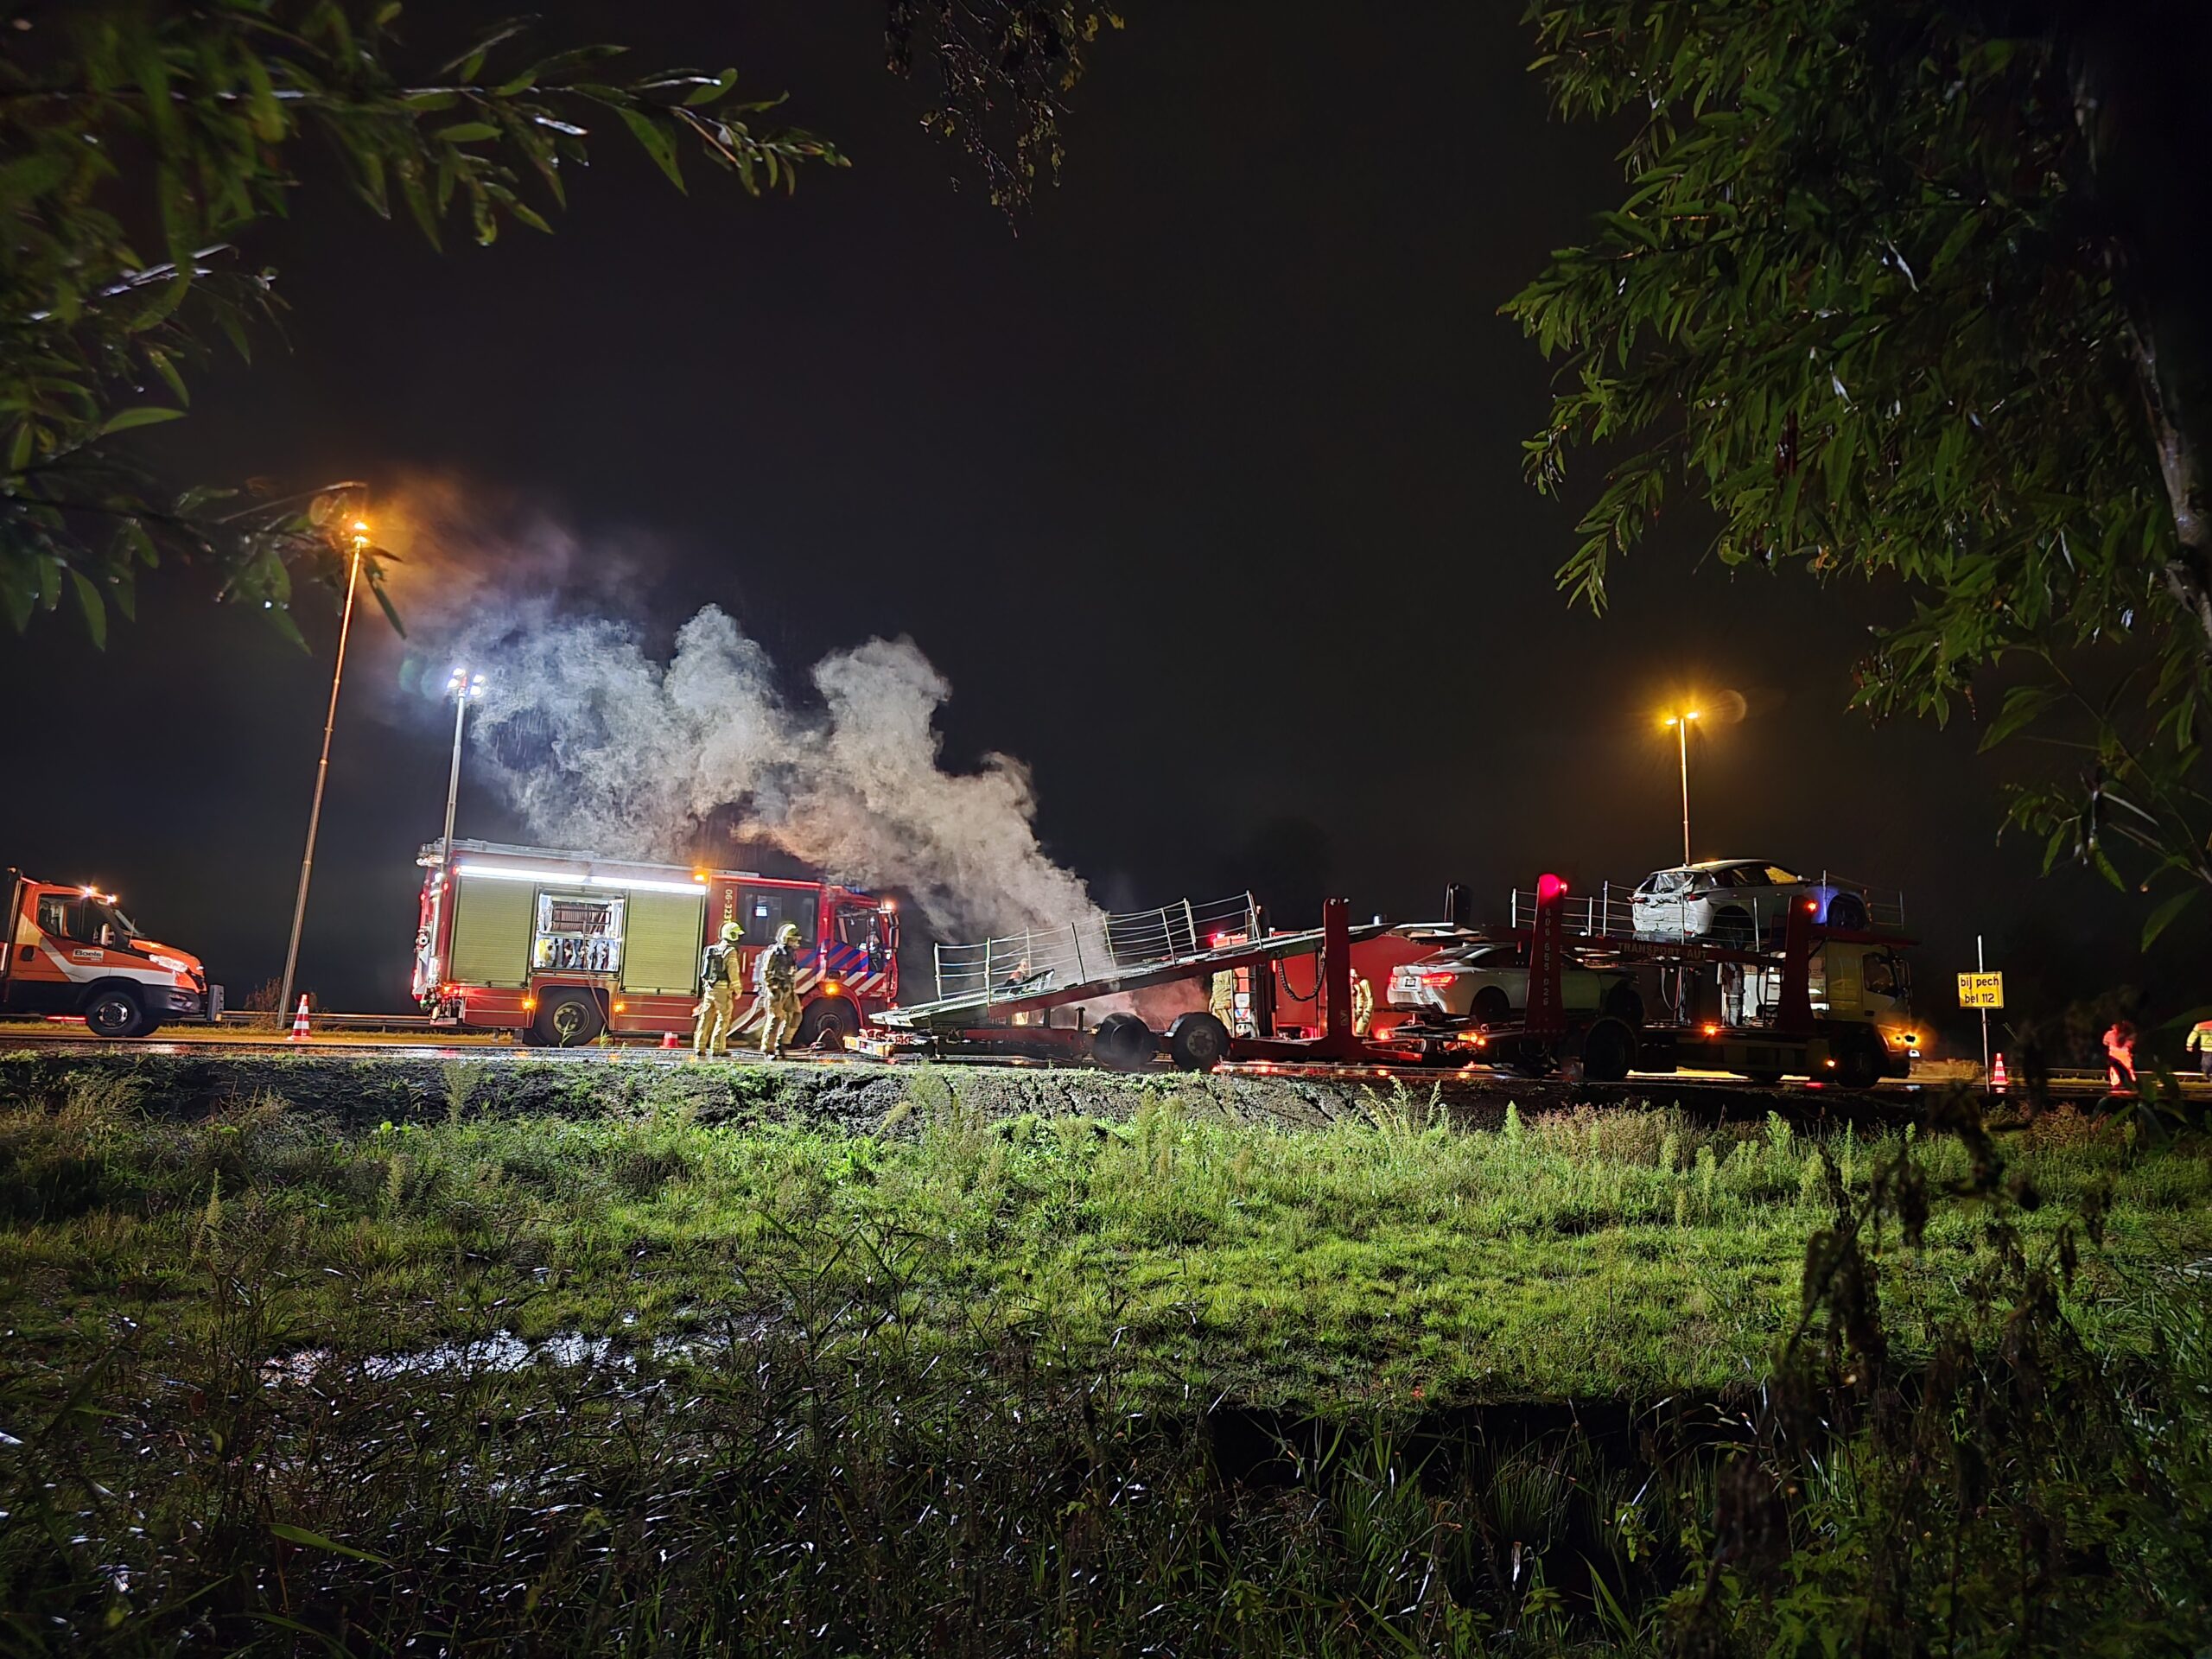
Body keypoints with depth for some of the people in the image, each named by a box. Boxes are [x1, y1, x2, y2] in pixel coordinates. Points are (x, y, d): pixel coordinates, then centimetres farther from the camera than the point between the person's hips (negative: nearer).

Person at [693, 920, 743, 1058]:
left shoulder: (711, 949, 13)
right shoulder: (730, 951, -11)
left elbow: (704, 970, 16)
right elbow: (733, 972, -16)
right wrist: (737, 989, -9)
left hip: (708, 988, 7)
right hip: (723, 989, -7)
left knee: (706, 1018, 11)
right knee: (723, 1019, 0)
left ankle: (699, 1046, 11)